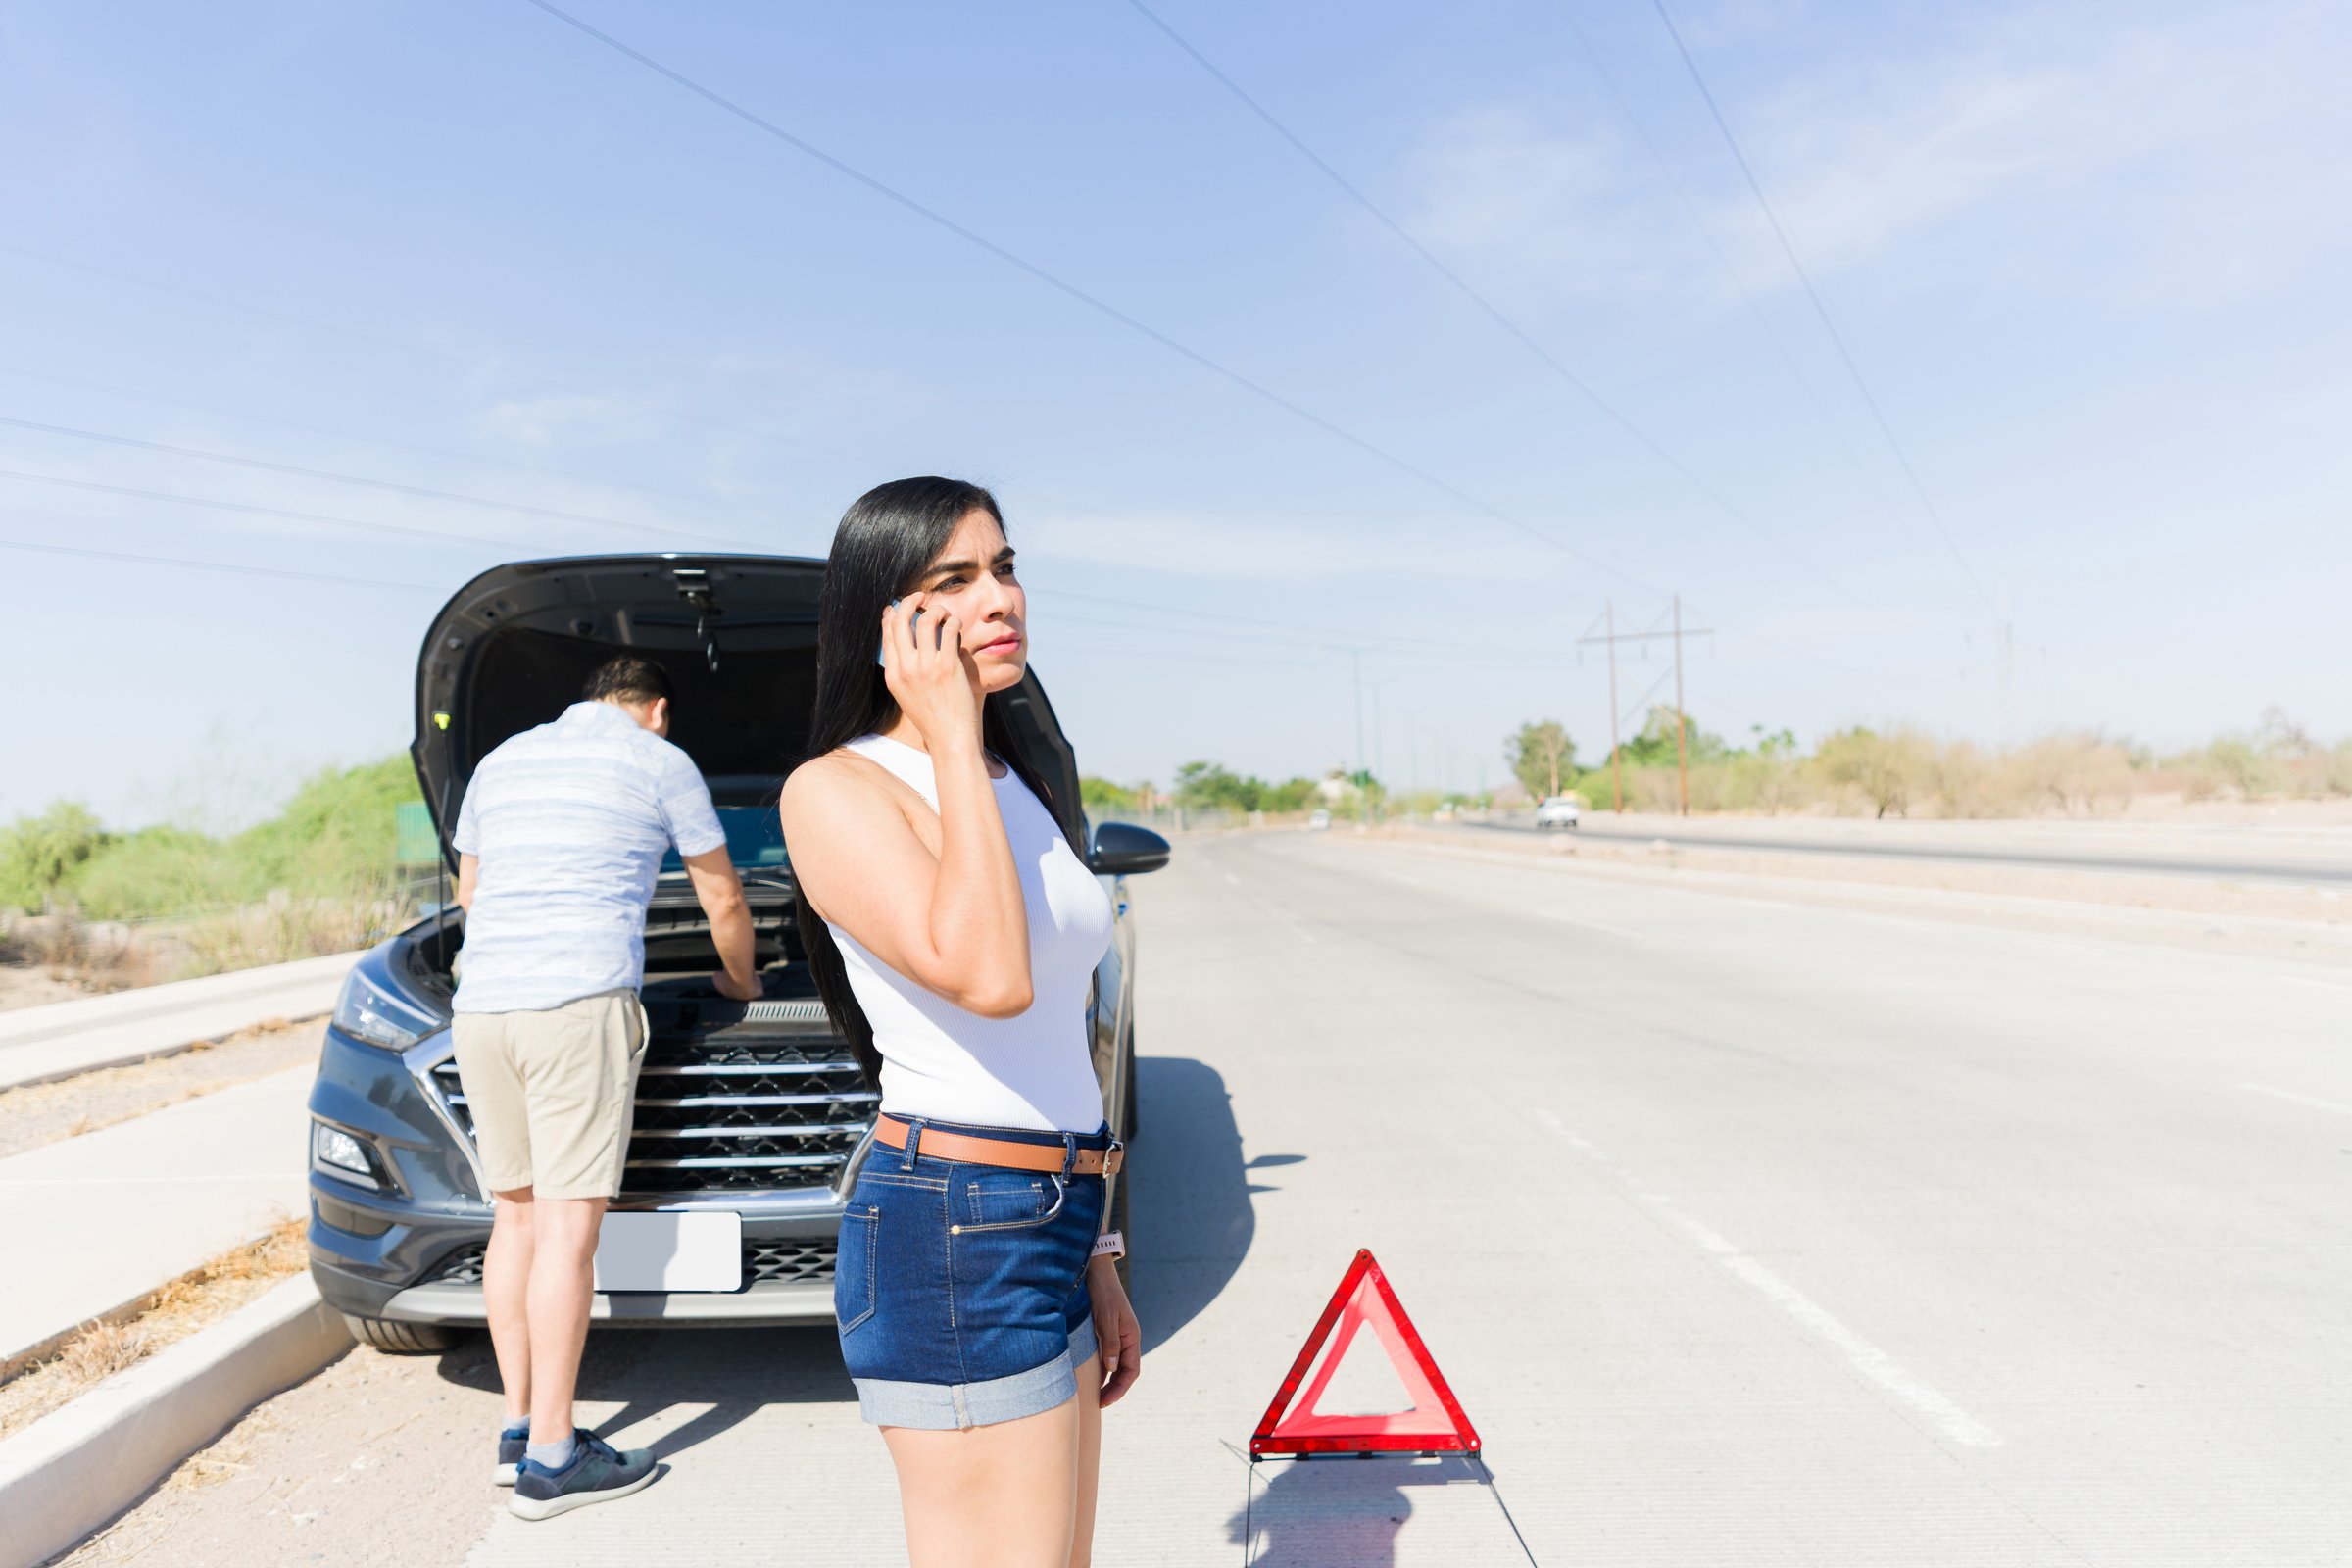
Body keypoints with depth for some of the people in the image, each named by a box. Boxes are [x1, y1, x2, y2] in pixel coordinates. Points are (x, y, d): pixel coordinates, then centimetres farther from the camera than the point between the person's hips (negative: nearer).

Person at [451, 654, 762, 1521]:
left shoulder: (501, 761, 21)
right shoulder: (661, 763, 6)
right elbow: (725, 907, 12)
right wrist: (740, 981, 30)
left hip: (480, 1007, 6)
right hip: (580, 1003, -6)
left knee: (516, 1214, 13)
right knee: (568, 1223, -4)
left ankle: (518, 1430, 21)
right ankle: (551, 1458, 1)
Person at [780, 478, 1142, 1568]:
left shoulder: (1012, 784, 14)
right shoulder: (837, 789, -11)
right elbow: (988, 977, -28)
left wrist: (1093, 1258, 17)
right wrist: (952, 738, -18)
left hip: (1046, 1230, 9)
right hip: (955, 1237, -9)